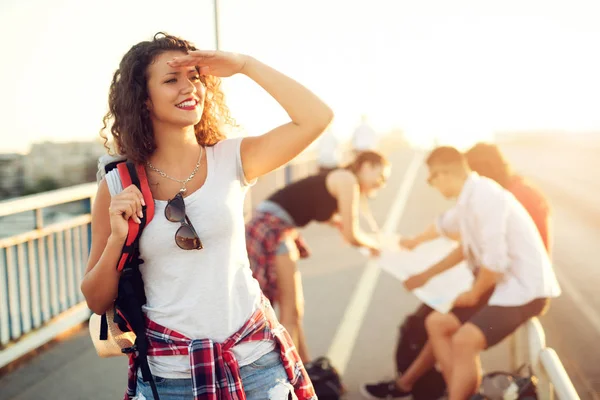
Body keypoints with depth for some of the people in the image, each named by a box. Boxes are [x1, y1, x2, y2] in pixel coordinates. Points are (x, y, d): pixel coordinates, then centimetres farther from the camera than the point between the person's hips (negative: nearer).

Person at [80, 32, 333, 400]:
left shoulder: (231, 160, -4)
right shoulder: (118, 186, -5)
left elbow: (317, 118, -16)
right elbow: (97, 301, 0)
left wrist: (244, 64, -13)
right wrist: (117, 238, -18)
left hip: (252, 358, 1)